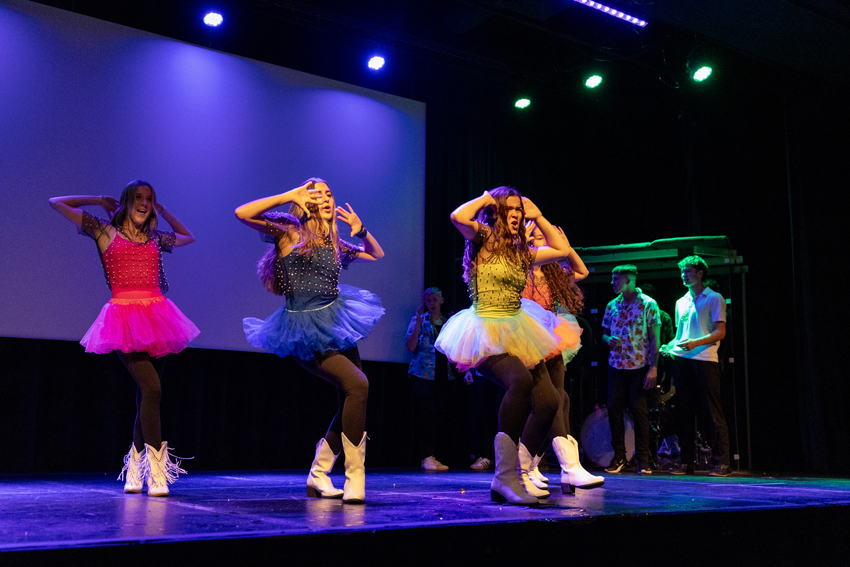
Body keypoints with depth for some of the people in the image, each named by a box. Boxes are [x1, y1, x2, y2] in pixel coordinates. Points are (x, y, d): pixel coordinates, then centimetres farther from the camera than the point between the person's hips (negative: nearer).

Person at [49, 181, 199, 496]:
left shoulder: (156, 239, 19)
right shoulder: (105, 232, 10)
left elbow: (188, 237, 39)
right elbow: (57, 203, 14)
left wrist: (163, 212, 31)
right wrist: (99, 201, 20)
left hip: (156, 319, 5)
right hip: (125, 320, -5)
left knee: (147, 395, 6)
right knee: (151, 388, -21)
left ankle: (135, 468, 19)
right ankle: (156, 471, -19)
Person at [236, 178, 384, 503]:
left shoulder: (333, 243, 13)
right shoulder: (289, 232, -3)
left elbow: (376, 255, 27)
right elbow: (242, 213, -15)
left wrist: (360, 230, 8)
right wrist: (289, 196, -13)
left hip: (336, 323, 8)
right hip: (305, 334, -7)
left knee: (351, 406, 7)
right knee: (358, 385, -24)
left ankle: (318, 476, 23)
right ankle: (354, 480, -17)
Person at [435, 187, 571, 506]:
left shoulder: (521, 252, 17)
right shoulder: (482, 241, 0)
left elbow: (562, 249, 26)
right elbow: (458, 217, -21)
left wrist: (537, 216, 21)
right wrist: (485, 199, -3)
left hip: (517, 333, 7)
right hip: (486, 333, -7)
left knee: (548, 401, -10)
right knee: (520, 380, -35)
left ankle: (518, 477, 1)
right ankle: (505, 474, -27)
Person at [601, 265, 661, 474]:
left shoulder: (648, 304, -3)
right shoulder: (612, 305, 11)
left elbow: (655, 338, -5)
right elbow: (605, 332, 19)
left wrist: (653, 368, -12)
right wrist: (609, 340, -6)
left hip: (640, 366, -4)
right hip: (616, 365, 4)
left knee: (640, 410, -5)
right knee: (614, 407, -1)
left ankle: (643, 459, 4)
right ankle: (619, 456, 10)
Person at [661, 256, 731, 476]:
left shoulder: (714, 299, 3)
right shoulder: (681, 302, 22)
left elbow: (720, 333, -4)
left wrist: (696, 343, -18)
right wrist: (669, 346, 7)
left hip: (705, 360, -6)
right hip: (682, 360, 6)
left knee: (712, 412, -7)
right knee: (685, 412, 5)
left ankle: (722, 462, -3)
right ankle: (686, 462, 9)